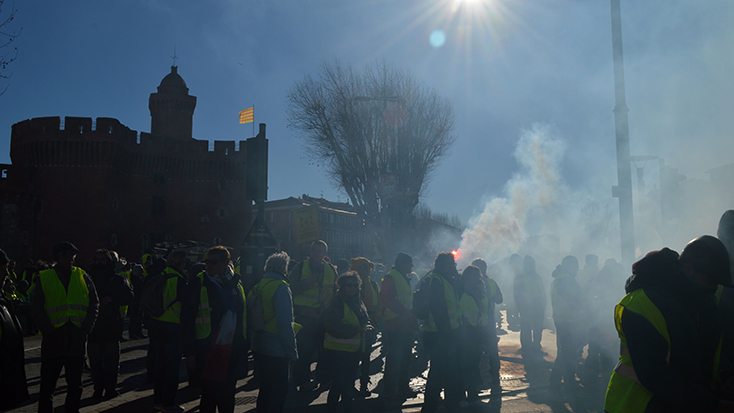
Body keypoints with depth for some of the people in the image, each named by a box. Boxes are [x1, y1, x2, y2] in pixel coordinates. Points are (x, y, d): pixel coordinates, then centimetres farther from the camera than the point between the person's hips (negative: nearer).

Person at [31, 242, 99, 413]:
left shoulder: (83, 277, 7)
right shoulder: (44, 278, 2)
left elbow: (94, 304, 6)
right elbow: (36, 309, -1)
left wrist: (86, 328, -5)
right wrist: (48, 330, -10)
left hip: (77, 341, 2)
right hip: (53, 341, -2)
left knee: (75, 385, 11)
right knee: (47, 386, 5)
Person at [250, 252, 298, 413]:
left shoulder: (258, 286, 7)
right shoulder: (281, 287, -16)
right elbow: (285, 323, -20)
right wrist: (292, 351, -16)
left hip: (259, 349, 8)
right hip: (276, 350, -8)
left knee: (265, 388, 20)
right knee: (280, 390, 4)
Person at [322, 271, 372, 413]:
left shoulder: (358, 302, 11)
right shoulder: (337, 302, -14)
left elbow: (366, 320, 20)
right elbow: (332, 325, -22)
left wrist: (367, 328, -6)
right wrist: (356, 330, -21)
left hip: (354, 350, 8)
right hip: (337, 351, -8)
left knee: (349, 384, 17)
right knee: (338, 384, -6)